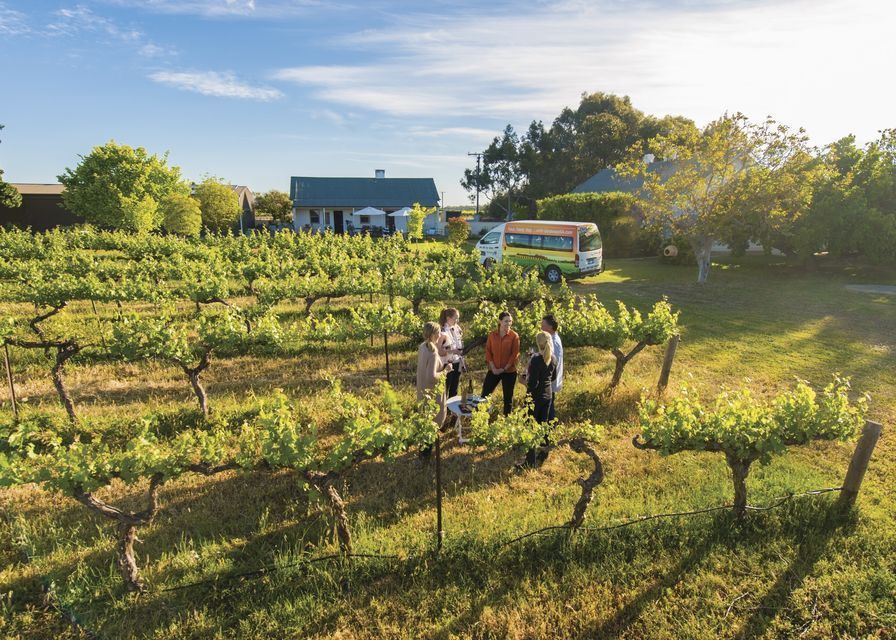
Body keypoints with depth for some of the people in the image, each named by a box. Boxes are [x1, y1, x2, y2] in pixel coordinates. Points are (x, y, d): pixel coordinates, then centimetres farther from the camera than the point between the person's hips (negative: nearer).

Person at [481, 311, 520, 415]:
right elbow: (488, 351, 2)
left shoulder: (514, 336, -6)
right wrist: (493, 367, -8)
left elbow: (515, 354, -8)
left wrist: (504, 369, -12)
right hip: (493, 370, 2)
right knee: (485, 394, 4)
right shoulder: (492, 335, 2)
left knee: (508, 397, 8)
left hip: (509, 371, -2)